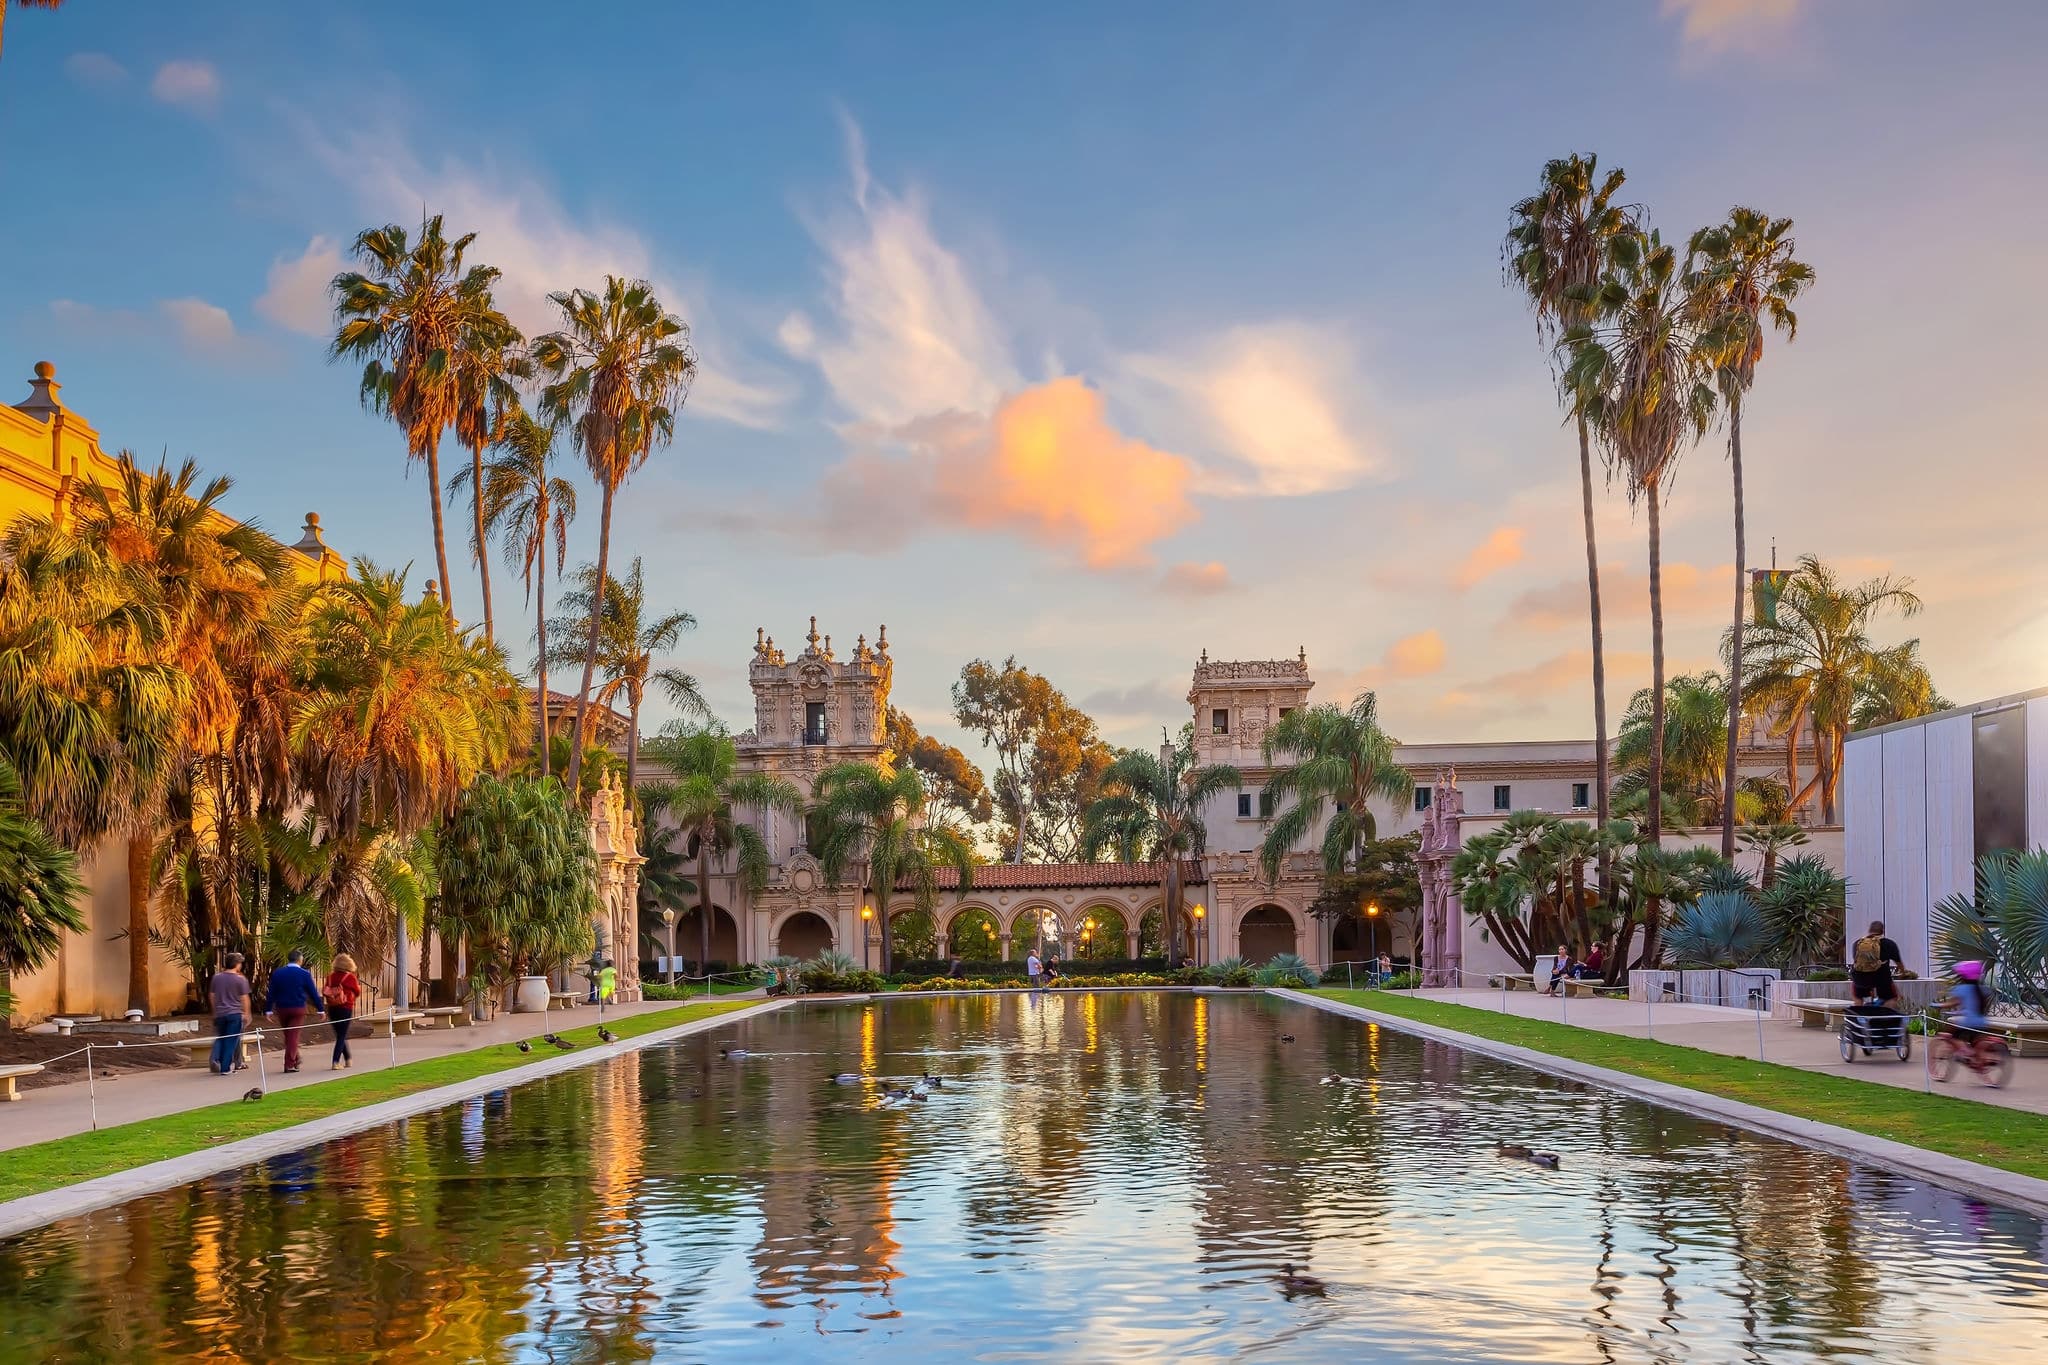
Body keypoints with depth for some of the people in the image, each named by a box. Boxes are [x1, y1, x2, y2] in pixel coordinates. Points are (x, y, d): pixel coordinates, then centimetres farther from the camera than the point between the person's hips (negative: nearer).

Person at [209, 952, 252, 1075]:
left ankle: (216, 1059, -2)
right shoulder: (240, 979, -8)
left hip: (220, 1013, 4)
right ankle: (225, 1067, 1)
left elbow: (212, 996, 11)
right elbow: (244, 999, -5)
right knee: (231, 1041, 1)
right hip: (235, 1013, -4)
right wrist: (246, 1014, 4)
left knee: (220, 1038, 16)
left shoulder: (216, 977, 4)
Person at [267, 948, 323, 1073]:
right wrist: (320, 1009, 3)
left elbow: (271, 993, 2)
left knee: (288, 1036, 17)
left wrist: (269, 1010, 4)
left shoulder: (277, 973, 3)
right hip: (298, 1009, -3)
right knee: (293, 1036, -2)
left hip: (281, 1009, 4)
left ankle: (295, 1060, 27)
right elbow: (313, 993, -4)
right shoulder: (305, 974, -6)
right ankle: (290, 1064, -6)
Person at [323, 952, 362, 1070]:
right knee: (341, 1036, 0)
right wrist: (359, 985, 20)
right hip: (346, 1009, -4)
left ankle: (348, 1059, 30)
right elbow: (357, 993, 1)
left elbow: (324, 992, 1)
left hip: (332, 1009, 4)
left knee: (340, 1034, 19)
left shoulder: (330, 976, 0)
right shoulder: (350, 977, -10)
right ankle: (336, 1062, -11)